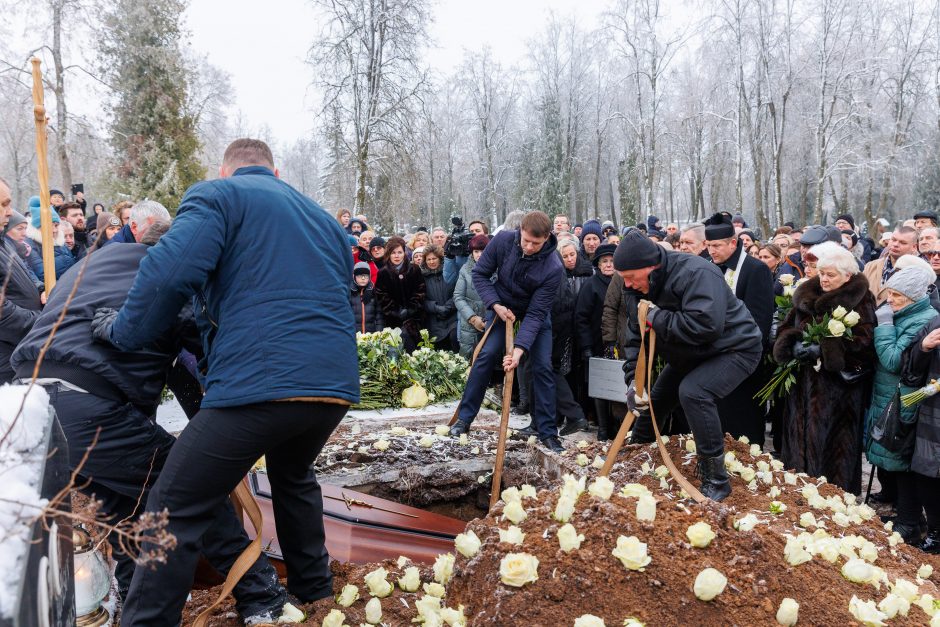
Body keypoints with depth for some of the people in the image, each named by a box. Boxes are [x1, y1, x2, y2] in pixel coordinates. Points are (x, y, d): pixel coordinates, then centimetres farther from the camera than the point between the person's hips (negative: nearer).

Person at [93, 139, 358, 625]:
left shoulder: (218, 195, 6)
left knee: (175, 511, 6)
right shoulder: (324, 219, 26)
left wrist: (124, 331, 4)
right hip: (335, 384, 8)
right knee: (293, 475, 34)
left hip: (260, 383, -7)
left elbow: (170, 272, -12)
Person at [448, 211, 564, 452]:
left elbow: (535, 313, -30)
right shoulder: (503, 240, -26)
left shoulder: (553, 268, -32)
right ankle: (464, 418, 1)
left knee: (542, 367, -7)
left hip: (535, 313, -1)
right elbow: (480, 274, -13)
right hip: (502, 306, 1)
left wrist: (519, 349, -38)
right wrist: (496, 305, -24)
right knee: (487, 355, -12)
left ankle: (548, 432, 4)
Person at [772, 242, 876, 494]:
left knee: (834, 443, -1)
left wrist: (822, 349, -23)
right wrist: (795, 346, -13)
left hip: (839, 384, -5)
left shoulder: (861, 301, -4)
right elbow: (787, 327, 9)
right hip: (804, 381, 5)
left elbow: (862, 340, -15)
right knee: (802, 438, 8)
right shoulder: (807, 295, 11)